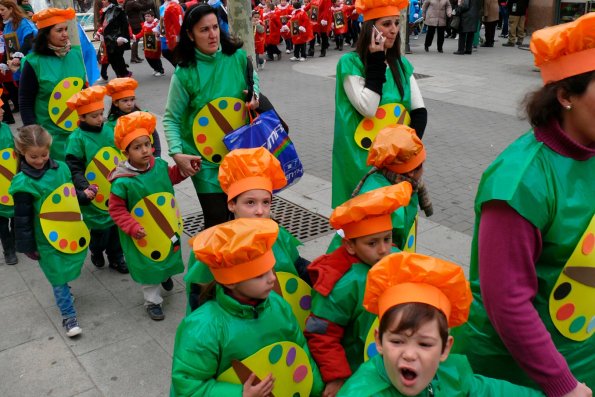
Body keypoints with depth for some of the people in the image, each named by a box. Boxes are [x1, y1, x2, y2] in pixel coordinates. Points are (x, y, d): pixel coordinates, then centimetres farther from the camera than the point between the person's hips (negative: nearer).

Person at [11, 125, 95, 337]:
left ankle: (63, 293, 47)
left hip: (73, 233, 5)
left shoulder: (61, 168, -3)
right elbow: (22, 219, -11)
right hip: (48, 240, -5)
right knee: (58, 278, 6)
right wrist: (27, 246, -7)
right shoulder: (23, 183, -18)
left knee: (69, 270, 20)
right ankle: (69, 315, 20)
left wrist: (83, 195, -3)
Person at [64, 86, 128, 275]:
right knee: (100, 227, 4)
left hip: (116, 192, 5)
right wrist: (83, 186, -25)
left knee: (117, 224, 12)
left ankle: (116, 257, 31)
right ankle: (96, 251, 35)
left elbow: (120, 154, 14)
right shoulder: (77, 138, -11)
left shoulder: (109, 130, 3)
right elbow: (73, 167, -13)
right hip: (95, 196, -4)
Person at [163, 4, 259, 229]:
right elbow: (171, 119, -7)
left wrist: (255, 96, -6)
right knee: (216, 219, 0)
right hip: (205, 158, -3)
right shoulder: (184, 73, -15)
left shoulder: (238, 57, -7)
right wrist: (176, 153, -20)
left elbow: (253, 78, 15)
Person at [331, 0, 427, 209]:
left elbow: (420, 111, 3)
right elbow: (367, 108, -22)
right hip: (364, 159, -5)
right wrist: (376, 61, -18)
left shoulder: (402, 64, 6)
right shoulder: (350, 63, -10)